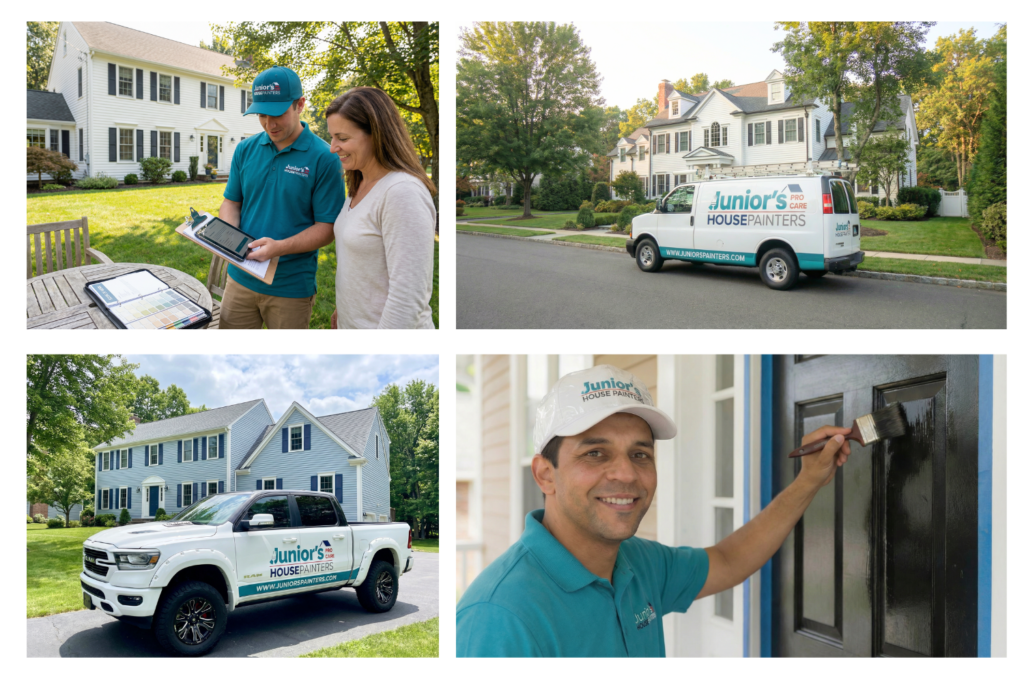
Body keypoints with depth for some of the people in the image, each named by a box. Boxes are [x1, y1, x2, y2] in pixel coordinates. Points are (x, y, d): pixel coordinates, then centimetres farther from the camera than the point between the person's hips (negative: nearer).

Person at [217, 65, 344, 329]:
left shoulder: (324, 158, -11)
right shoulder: (246, 149, 5)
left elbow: (327, 228, -12)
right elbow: (231, 202, 13)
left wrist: (279, 247, -26)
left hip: (291, 287, -4)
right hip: (241, 277, 4)